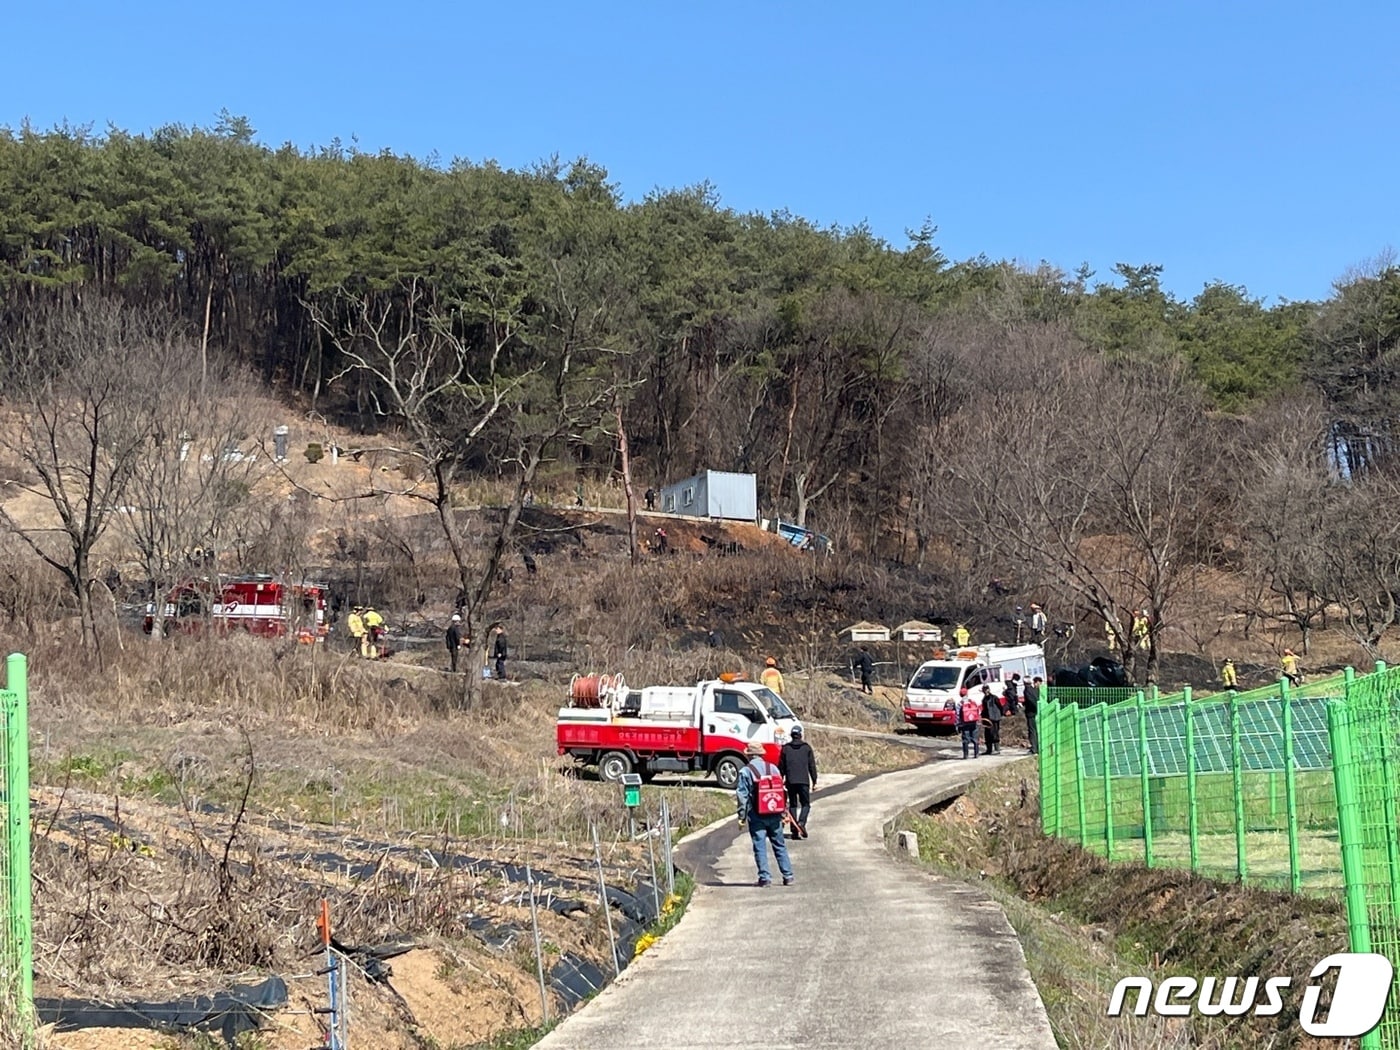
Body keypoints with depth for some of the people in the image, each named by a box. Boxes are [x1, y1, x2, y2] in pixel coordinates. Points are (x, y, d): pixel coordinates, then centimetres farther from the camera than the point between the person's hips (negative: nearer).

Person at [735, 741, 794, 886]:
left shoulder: (745, 772, -7)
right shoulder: (773, 768, 6)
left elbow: (742, 796, -8)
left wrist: (742, 816, -2)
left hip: (756, 816, -4)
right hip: (774, 814, 4)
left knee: (760, 847, 1)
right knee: (780, 845, 12)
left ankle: (765, 877, -3)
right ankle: (787, 876, 13)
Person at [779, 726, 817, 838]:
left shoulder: (785, 748, 4)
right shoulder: (807, 747, 2)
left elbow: (781, 766, 6)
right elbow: (812, 765, 2)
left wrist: (780, 780, 15)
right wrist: (814, 780, 8)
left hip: (790, 781, 1)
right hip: (804, 781, -1)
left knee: (793, 805, 9)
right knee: (806, 804, 7)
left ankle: (794, 830, 3)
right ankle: (801, 822, -19)